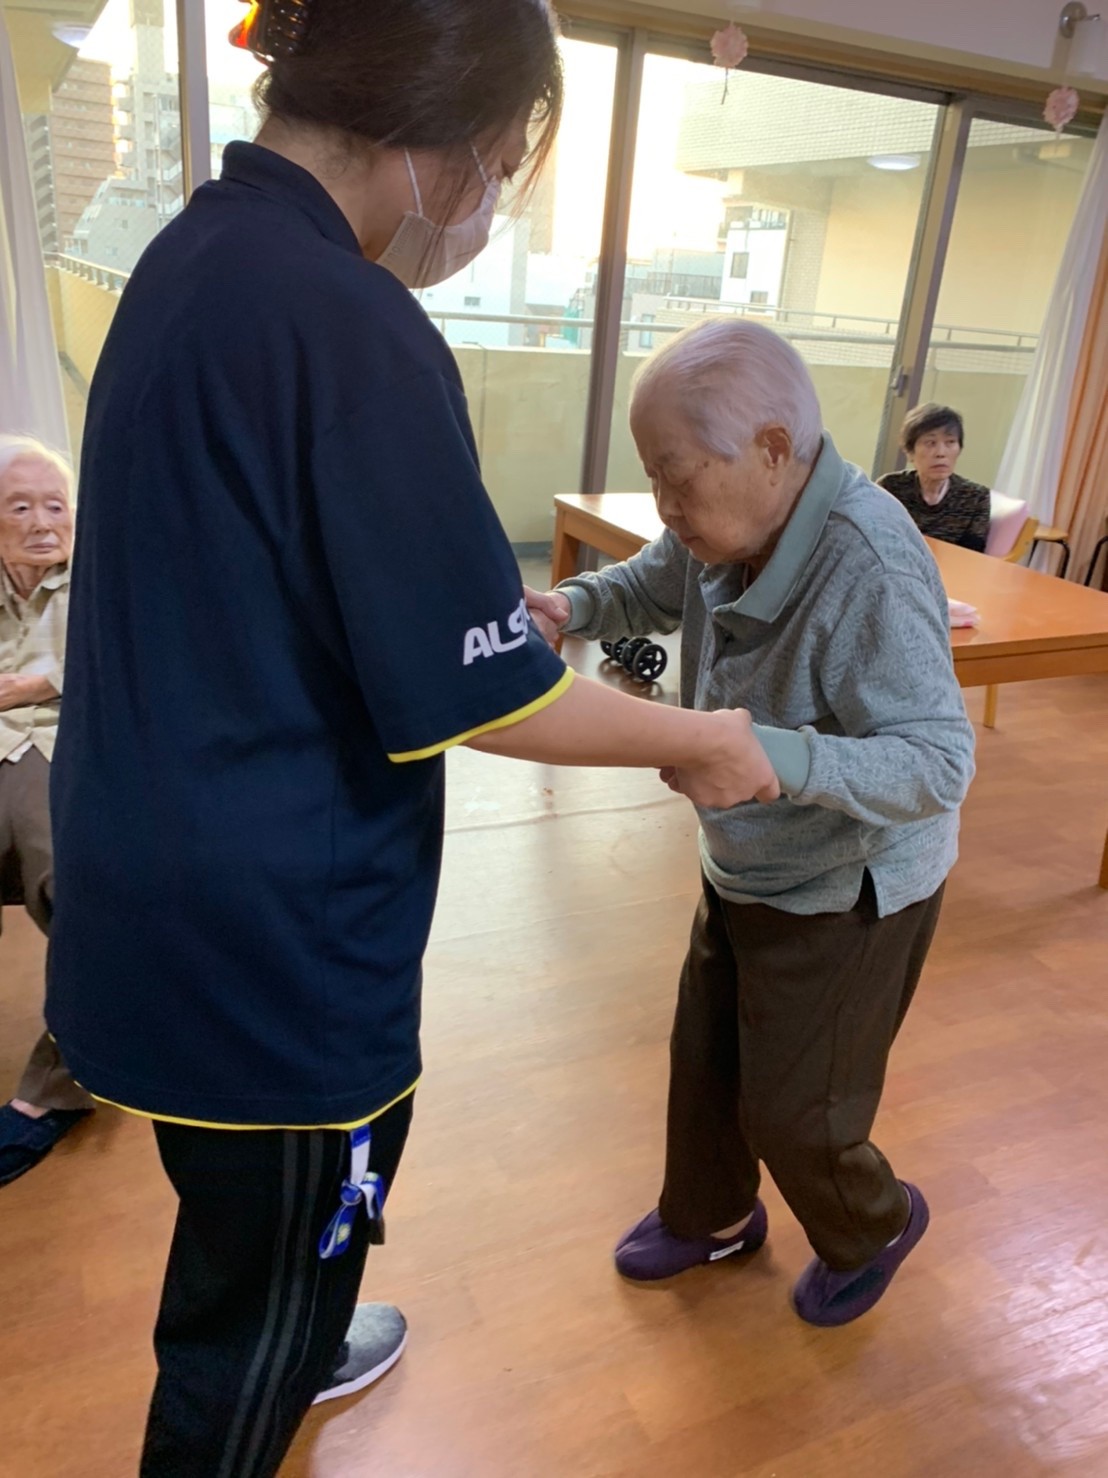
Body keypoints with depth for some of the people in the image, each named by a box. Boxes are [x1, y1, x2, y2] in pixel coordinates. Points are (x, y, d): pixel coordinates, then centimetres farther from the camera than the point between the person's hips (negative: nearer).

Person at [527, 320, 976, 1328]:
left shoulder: (869, 569, -34)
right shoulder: (728, 517, -11)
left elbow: (939, 760, -34)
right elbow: (651, 587, 8)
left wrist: (774, 756, -49)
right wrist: (573, 606, -13)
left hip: (847, 896, -7)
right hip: (744, 869, 7)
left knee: (791, 1112, 10)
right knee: (704, 1057, 21)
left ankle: (875, 1227, 43)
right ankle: (712, 1218, 49)